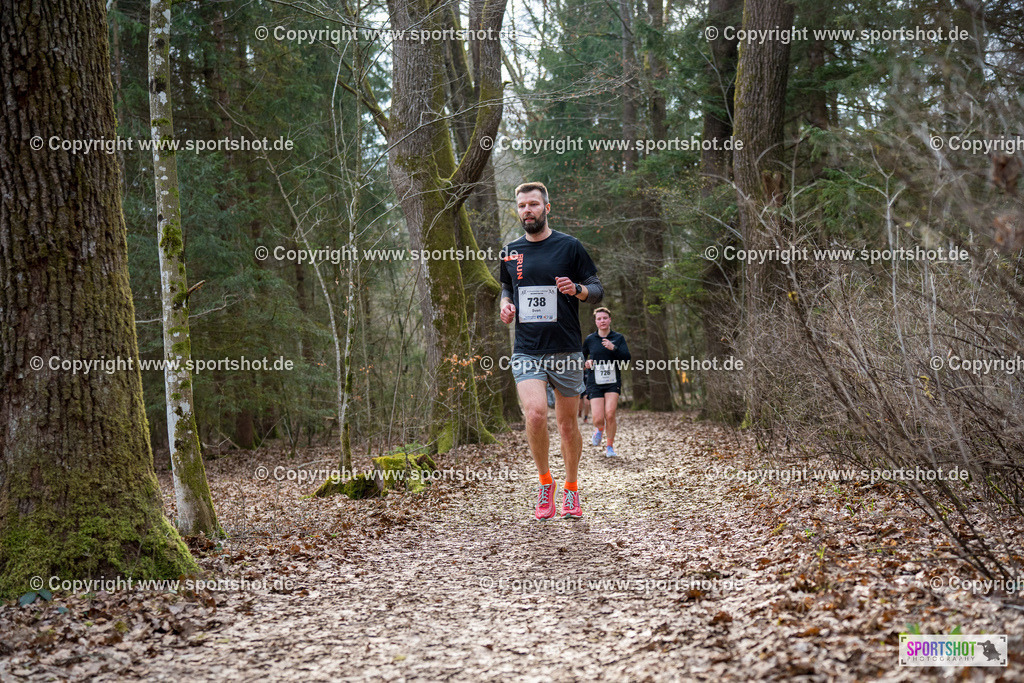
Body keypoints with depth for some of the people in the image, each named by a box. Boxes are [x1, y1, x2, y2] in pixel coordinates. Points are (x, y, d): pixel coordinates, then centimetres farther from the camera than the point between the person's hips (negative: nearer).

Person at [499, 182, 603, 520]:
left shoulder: (569, 246, 0)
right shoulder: (510, 251, 10)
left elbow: (597, 289, 4)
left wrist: (577, 289, -18)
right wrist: (506, 305, 3)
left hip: (566, 350, -1)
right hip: (526, 350, 1)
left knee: (567, 424, 6)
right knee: (535, 414, -19)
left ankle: (571, 490, 26)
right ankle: (545, 482, 2)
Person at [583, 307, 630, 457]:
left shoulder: (618, 338, 4)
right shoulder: (590, 339, 6)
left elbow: (627, 358, -7)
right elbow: (582, 356, 22)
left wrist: (613, 348, -22)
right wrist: (586, 363, 0)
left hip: (613, 383, -1)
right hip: (595, 383, 1)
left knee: (610, 414, -18)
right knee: (598, 419, -9)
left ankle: (610, 446, 2)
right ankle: (600, 429, 30)